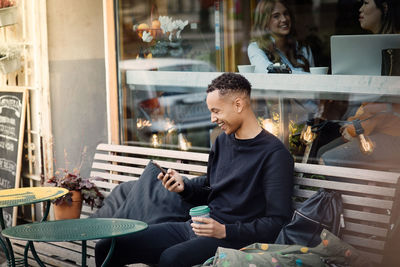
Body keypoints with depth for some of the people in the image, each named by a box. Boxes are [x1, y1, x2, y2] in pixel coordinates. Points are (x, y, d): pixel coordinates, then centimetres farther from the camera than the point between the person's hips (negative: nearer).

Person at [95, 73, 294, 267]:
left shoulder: (274, 154, -10)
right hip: (195, 229, 8)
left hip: (233, 238, -8)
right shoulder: (222, 141, 16)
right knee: (106, 247, -3)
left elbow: (277, 222, -14)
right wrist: (184, 187, 4)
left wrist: (225, 231, -21)